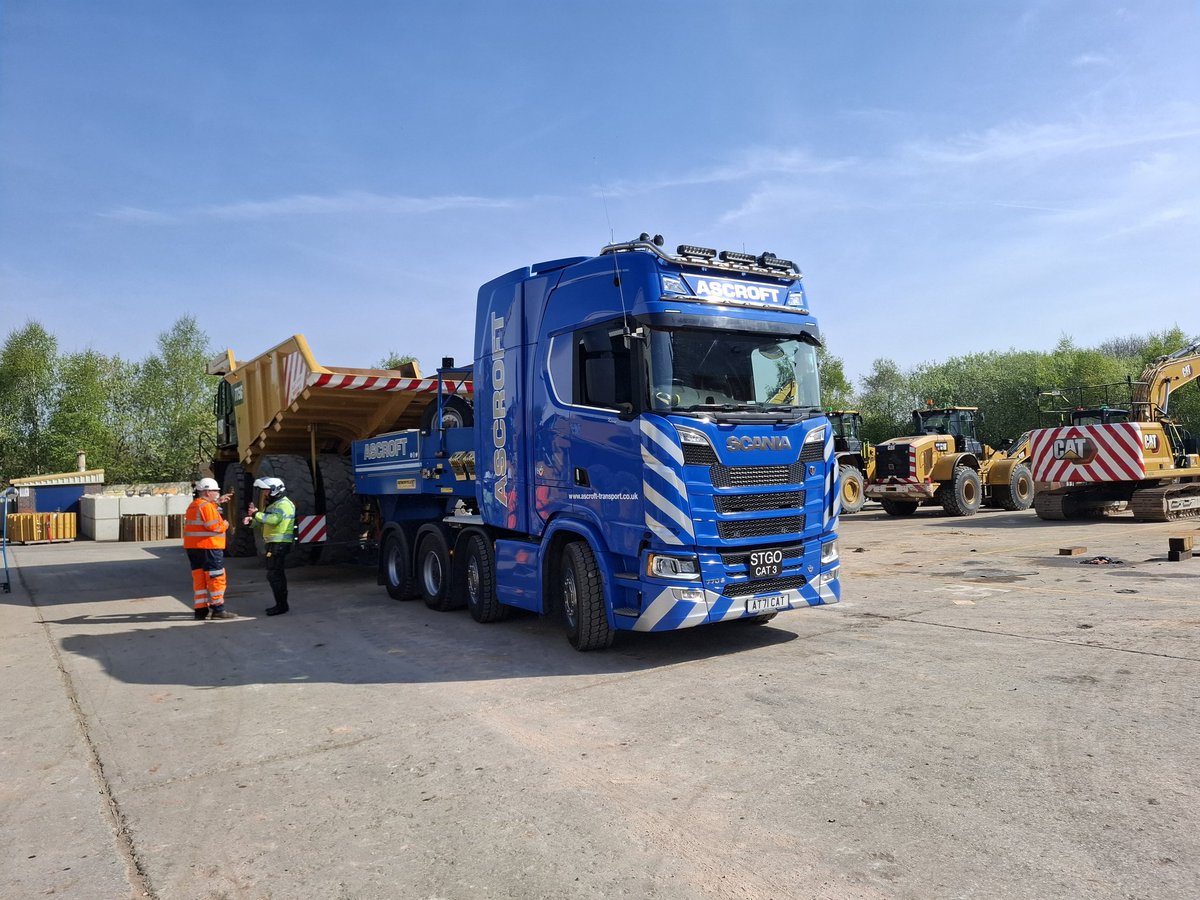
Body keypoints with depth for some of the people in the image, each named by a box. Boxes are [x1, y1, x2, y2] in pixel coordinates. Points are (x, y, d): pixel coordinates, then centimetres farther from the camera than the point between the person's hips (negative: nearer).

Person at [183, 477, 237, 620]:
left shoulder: (194, 505, 16)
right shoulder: (206, 506, -15)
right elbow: (214, 527, -21)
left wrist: (217, 502, 30)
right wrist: (225, 525, -2)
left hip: (193, 547, 10)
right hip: (208, 547, -10)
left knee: (199, 578, 12)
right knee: (216, 578, -4)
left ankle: (200, 609, 13)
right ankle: (218, 609, -2)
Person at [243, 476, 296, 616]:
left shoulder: (283, 504, -13)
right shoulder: (277, 504, 22)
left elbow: (274, 519, -30)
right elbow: (265, 522, 23)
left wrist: (257, 514, -23)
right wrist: (251, 521, 5)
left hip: (279, 544, -11)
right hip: (275, 543, 11)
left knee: (274, 575, -11)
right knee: (277, 574, 16)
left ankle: (281, 605, -8)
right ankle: (281, 604, 24)